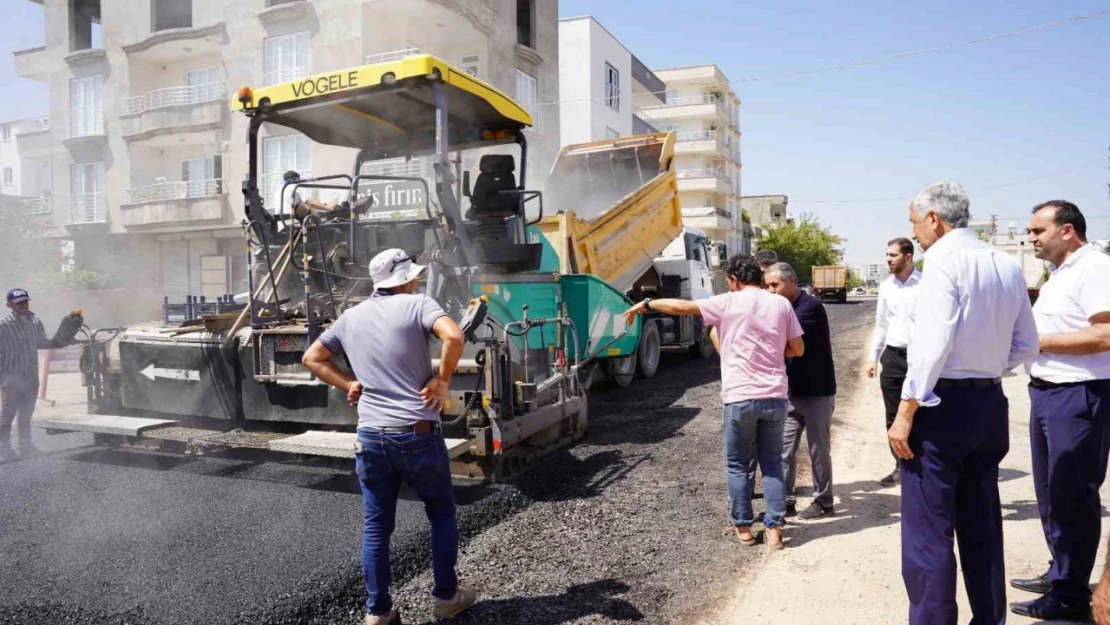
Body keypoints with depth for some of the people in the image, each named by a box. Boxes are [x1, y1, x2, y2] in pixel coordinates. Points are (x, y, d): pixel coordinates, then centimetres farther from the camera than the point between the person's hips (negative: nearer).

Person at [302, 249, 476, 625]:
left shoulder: (350, 318, 10)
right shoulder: (417, 304, -6)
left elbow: (311, 358, 18)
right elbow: (453, 337, -23)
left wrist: (349, 384, 12)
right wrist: (442, 381, -11)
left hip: (371, 436, 4)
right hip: (418, 434, -4)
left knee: (375, 526, 13)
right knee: (442, 516, 16)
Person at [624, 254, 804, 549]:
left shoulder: (728, 302, -4)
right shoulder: (781, 304, 5)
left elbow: (681, 306, -2)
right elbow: (797, 349, 7)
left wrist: (645, 304, 10)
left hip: (741, 397, -3)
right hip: (775, 397, 3)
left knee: (738, 465, 12)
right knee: (772, 463, 15)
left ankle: (743, 527, 19)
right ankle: (774, 528, 14)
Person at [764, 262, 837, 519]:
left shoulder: (811, 306, -15)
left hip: (817, 393, -7)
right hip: (792, 393, 7)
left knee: (818, 450, 5)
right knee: (784, 450, 6)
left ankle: (823, 502, 19)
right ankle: (785, 501, 14)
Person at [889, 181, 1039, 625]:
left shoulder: (943, 258, -12)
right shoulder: (1007, 264, 9)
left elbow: (934, 341, -21)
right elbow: (1026, 345, 14)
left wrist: (905, 413, -19)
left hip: (943, 404, -8)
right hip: (991, 404, 8)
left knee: (928, 530, 0)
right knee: (982, 525, 19)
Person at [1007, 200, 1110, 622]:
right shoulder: (1060, 273, 16)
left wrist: (1038, 341, -17)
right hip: (1047, 393, 10)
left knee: (1071, 498, -1)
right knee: (1051, 494, 18)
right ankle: (1060, 574, 31)